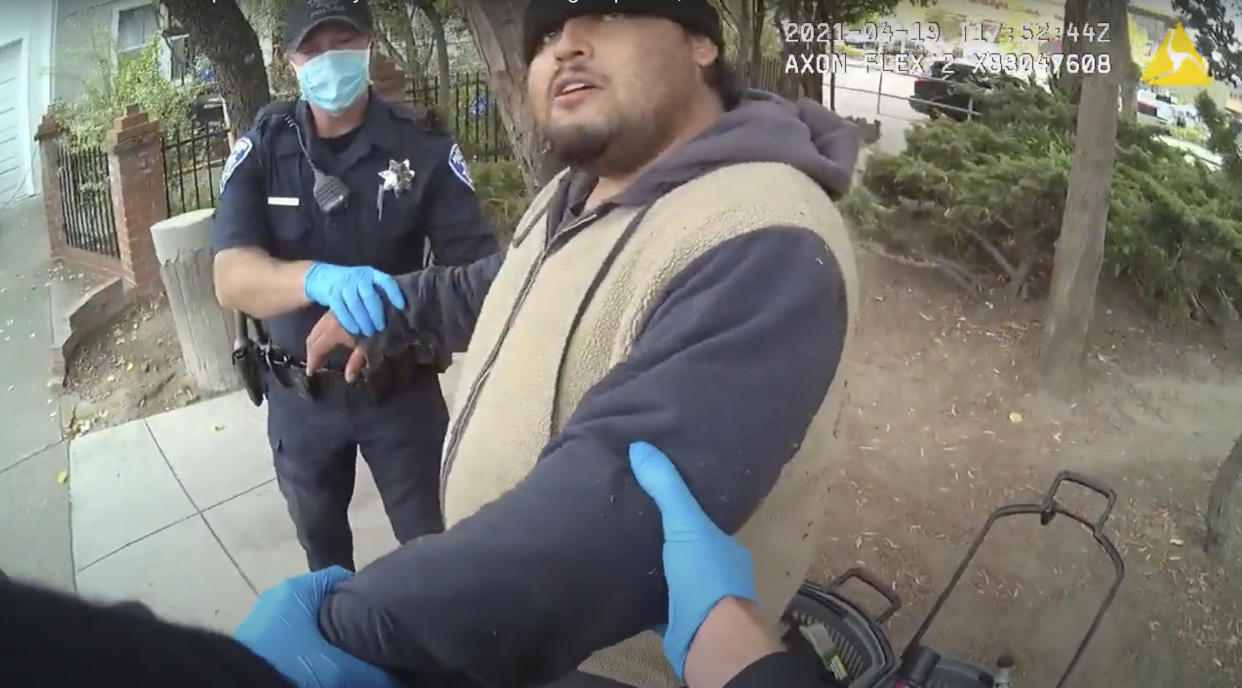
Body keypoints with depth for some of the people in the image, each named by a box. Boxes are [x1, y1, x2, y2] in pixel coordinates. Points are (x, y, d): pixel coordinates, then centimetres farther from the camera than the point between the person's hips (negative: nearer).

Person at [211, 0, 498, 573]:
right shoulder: (260, 150, -11)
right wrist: (319, 279, -43)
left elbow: (477, 267, -18)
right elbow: (232, 278, -23)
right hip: (300, 393, 2)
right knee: (318, 537, 25)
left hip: (401, 386, -2)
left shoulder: (424, 148, -14)